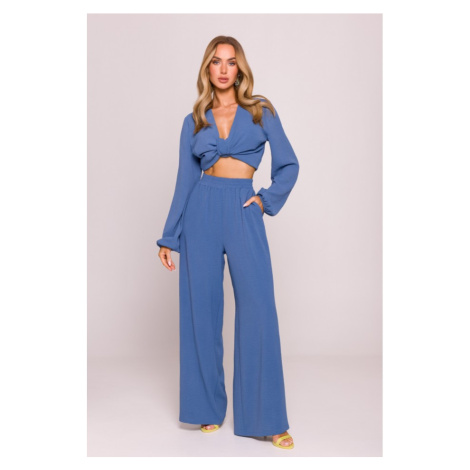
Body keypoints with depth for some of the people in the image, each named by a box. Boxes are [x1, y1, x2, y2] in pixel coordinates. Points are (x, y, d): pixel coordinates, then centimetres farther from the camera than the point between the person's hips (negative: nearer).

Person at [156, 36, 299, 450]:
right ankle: (209, 408, 18)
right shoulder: (194, 121, 12)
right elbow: (185, 180, 11)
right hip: (201, 213, 2)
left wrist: (267, 200, -3)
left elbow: (288, 164, 11)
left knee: (258, 311, -7)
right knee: (202, 311, 3)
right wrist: (169, 237, 8)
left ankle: (268, 418, 4)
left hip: (243, 213, -2)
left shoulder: (261, 111, 8)